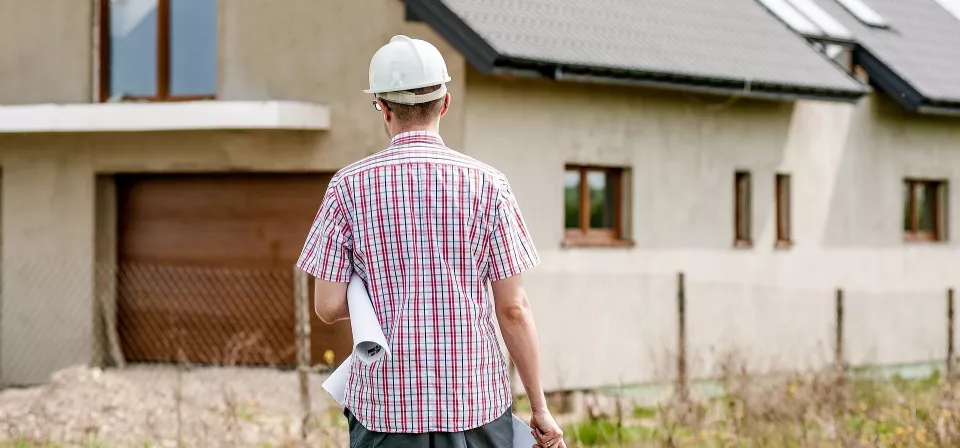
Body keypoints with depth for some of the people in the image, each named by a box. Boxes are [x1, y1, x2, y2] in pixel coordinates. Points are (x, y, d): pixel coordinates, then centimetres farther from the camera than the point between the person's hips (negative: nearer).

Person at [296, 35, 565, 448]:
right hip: (475, 403, 0)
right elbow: (513, 308, -2)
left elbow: (328, 306, -2)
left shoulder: (350, 186, -2)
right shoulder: (486, 185, -2)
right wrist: (539, 408, 5)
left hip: (385, 405, 0)